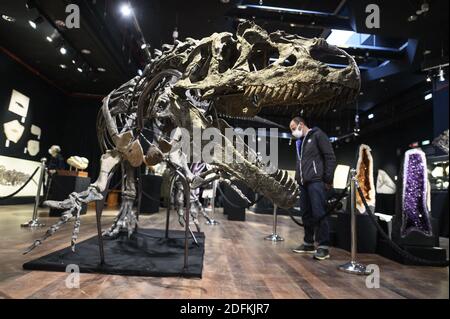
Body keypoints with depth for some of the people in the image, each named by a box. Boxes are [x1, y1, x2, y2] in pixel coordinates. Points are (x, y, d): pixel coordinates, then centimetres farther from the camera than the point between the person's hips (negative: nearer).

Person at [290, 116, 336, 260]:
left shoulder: (317, 135, -1)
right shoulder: (300, 142, 22)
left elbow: (330, 157, -7)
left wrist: (328, 179, -12)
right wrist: (298, 179, 13)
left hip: (316, 181, -8)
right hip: (304, 183, 8)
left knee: (319, 213, -8)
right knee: (306, 214, 9)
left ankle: (323, 247, -1)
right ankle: (308, 243, 19)